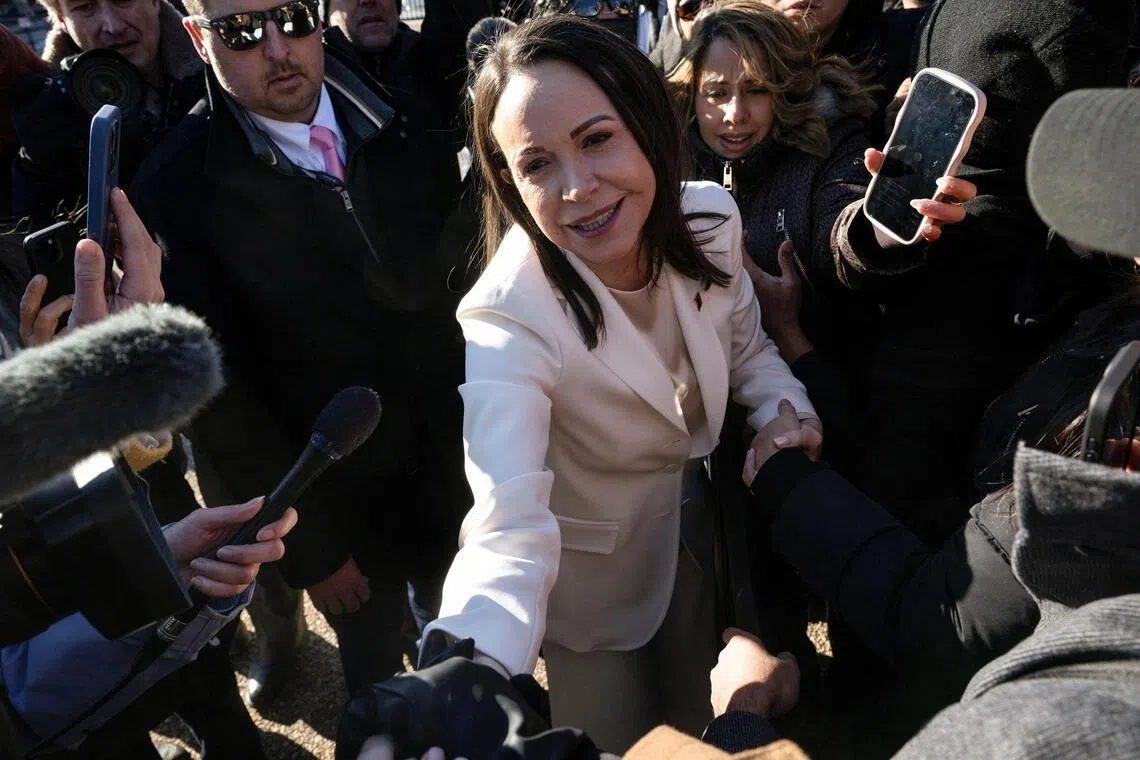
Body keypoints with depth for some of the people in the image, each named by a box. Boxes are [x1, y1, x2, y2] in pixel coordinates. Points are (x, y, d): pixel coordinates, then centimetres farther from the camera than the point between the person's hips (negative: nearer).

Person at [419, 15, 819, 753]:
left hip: (698, 529, 5)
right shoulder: (509, 320, -36)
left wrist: (787, 412, -20)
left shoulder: (711, 217, -19)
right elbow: (509, 534, -45)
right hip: (593, 573, -5)